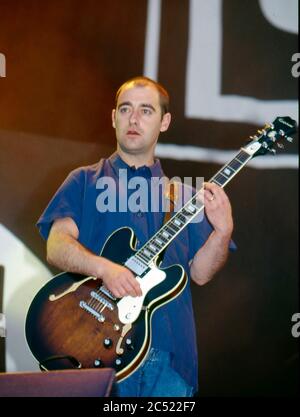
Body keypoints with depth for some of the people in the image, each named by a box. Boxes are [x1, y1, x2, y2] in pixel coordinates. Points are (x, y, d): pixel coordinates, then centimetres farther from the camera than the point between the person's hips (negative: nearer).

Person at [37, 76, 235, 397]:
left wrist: (222, 230, -10)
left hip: (170, 353, 3)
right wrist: (104, 268, -24)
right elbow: (56, 247, -6)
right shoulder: (84, 182, 7)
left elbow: (200, 273, 8)